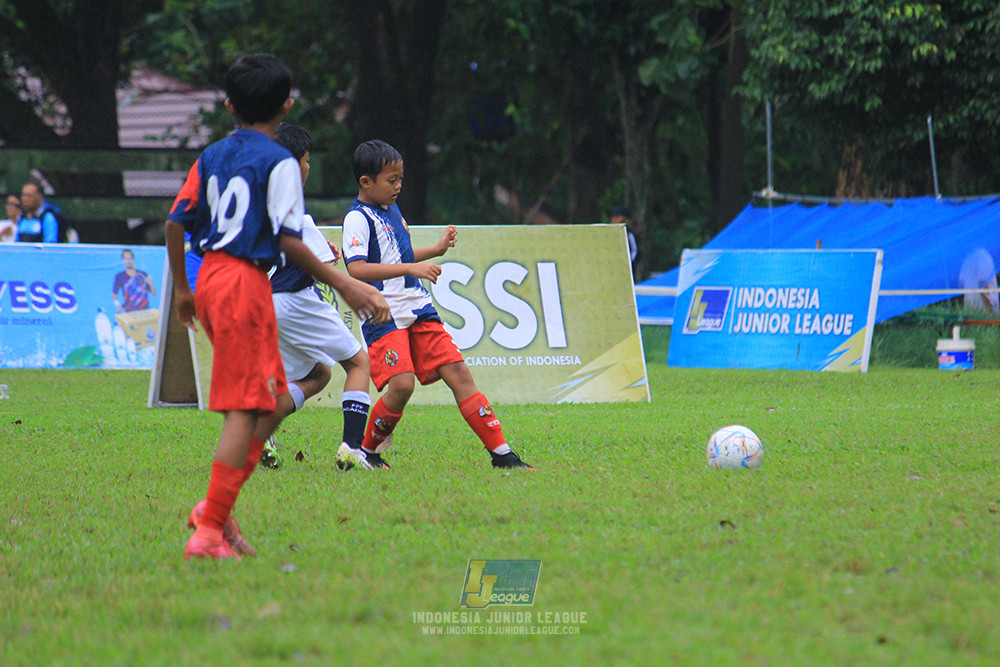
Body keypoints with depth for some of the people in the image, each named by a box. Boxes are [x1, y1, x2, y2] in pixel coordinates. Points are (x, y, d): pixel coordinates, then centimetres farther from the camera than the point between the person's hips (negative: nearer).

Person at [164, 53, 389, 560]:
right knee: (245, 409, -6)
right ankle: (209, 531, -10)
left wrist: (182, 289, 23)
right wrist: (342, 284, -9)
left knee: (272, 401, 15)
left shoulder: (211, 157, 12)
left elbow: (175, 223, 12)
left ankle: (216, 507, 7)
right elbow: (288, 241, -14)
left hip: (209, 276, 8)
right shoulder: (279, 162, -8)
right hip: (245, 282, -8)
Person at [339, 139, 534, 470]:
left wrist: (437, 249, 27)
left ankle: (501, 453, -1)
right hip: (384, 316, -8)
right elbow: (357, 269, -25)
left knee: (459, 373, -1)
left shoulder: (392, 210, 18)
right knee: (401, 384, -23)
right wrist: (411, 268, -28)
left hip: (417, 310, 8)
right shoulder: (358, 219, -10)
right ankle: (367, 451, 1)